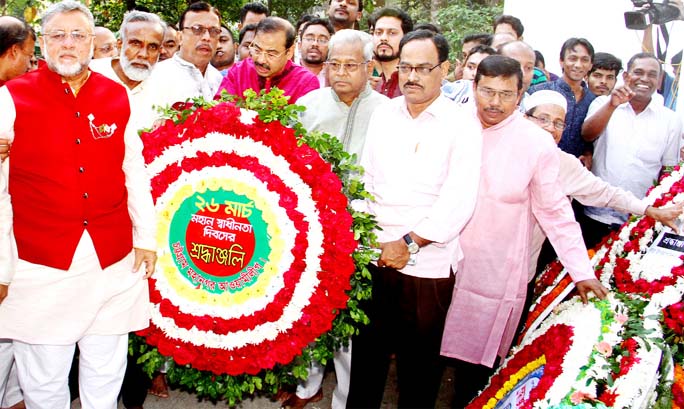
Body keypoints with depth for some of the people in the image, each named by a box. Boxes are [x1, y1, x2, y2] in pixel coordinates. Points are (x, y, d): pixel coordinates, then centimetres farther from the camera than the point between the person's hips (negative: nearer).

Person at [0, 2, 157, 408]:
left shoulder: (117, 97, 7)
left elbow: (134, 172, 12)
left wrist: (146, 236, 10)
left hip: (114, 261, 3)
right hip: (42, 263, -2)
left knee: (106, 374, 13)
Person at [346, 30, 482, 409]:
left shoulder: (462, 125, -4)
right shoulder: (383, 113, 10)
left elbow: (459, 200, -12)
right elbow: (365, 178, 10)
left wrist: (409, 243, -14)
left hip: (427, 263, -3)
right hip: (373, 255, 4)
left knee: (419, 356, 8)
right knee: (367, 348, 13)